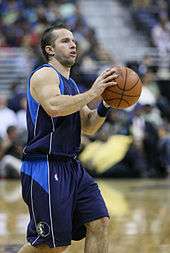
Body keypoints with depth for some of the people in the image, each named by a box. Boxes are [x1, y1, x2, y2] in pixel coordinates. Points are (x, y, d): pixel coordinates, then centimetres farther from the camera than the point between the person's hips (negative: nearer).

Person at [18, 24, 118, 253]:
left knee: (99, 223, -2)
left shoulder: (70, 84, 21)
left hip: (71, 167, 9)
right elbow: (54, 106, -28)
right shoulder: (44, 74, -8)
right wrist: (92, 93, -22)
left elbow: (88, 127, 23)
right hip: (44, 168, -9)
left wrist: (105, 106, 5)